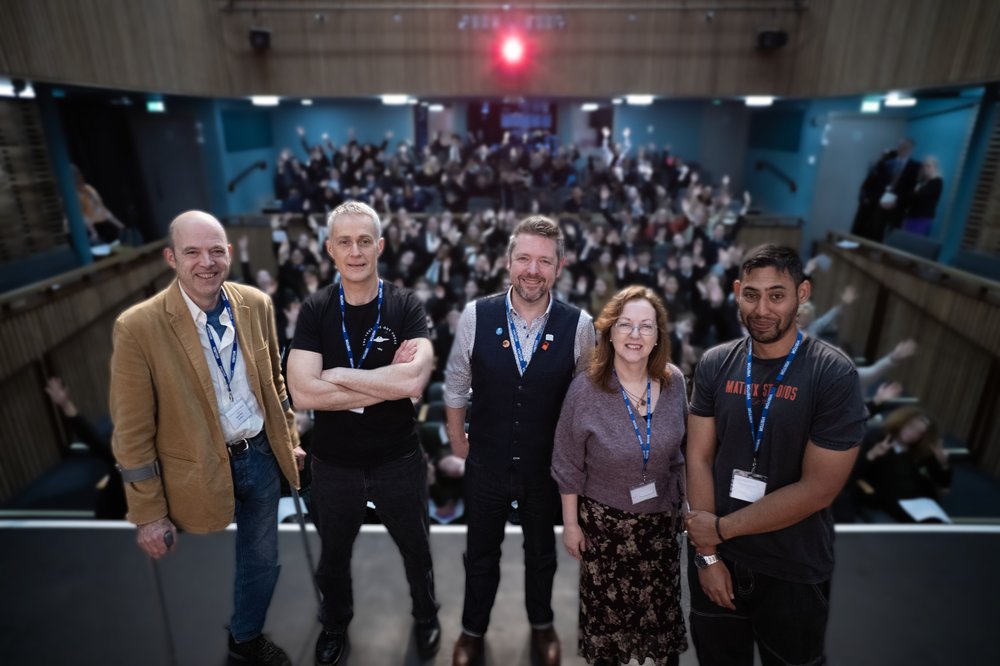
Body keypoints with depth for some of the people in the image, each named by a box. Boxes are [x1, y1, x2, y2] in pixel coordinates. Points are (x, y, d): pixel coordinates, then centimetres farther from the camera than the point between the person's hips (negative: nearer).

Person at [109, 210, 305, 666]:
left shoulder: (257, 305, -5)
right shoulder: (138, 327, -18)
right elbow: (132, 432, -13)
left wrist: (289, 439, 12)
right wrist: (149, 513, -8)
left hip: (262, 457, 4)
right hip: (201, 472, -3)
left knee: (261, 562, 22)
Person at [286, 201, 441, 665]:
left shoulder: (406, 306, -13)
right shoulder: (314, 311, -9)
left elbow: (414, 381, -28)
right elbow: (302, 393, -21)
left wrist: (339, 376, -21)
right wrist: (387, 384, -23)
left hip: (398, 461, -1)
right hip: (333, 464, 1)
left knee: (415, 549, 22)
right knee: (334, 555, 26)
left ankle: (426, 617, 53)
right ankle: (335, 623, 56)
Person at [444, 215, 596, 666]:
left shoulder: (578, 325, -17)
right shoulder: (476, 315, -16)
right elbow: (456, 386, -2)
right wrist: (457, 441, 5)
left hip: (547, 465, 0)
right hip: (486, 463, 0)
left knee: (541, 550, 25)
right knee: (481, 553, 22)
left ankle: (541, 625, 54)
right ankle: (473, 629, 50)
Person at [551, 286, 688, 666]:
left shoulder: (674, 382, -10)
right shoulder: (586, 389, -20)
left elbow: (680, 452, 4)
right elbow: (568, 466, -11)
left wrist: (682, 503, 10)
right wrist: (570, 523, -7)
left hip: (661, 517, 3)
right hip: (604, 519, -3)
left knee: (662, 605, 21)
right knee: (607, 606, 18)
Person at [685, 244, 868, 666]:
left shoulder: (834, 374, -16)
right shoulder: (715, 365, -6)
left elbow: (818, 489, -19)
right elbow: (699, 459, -5)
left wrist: (720, 528, -14)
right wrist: (708, 553, -9)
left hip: (794, 572, -2)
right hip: (717, 556, 3)